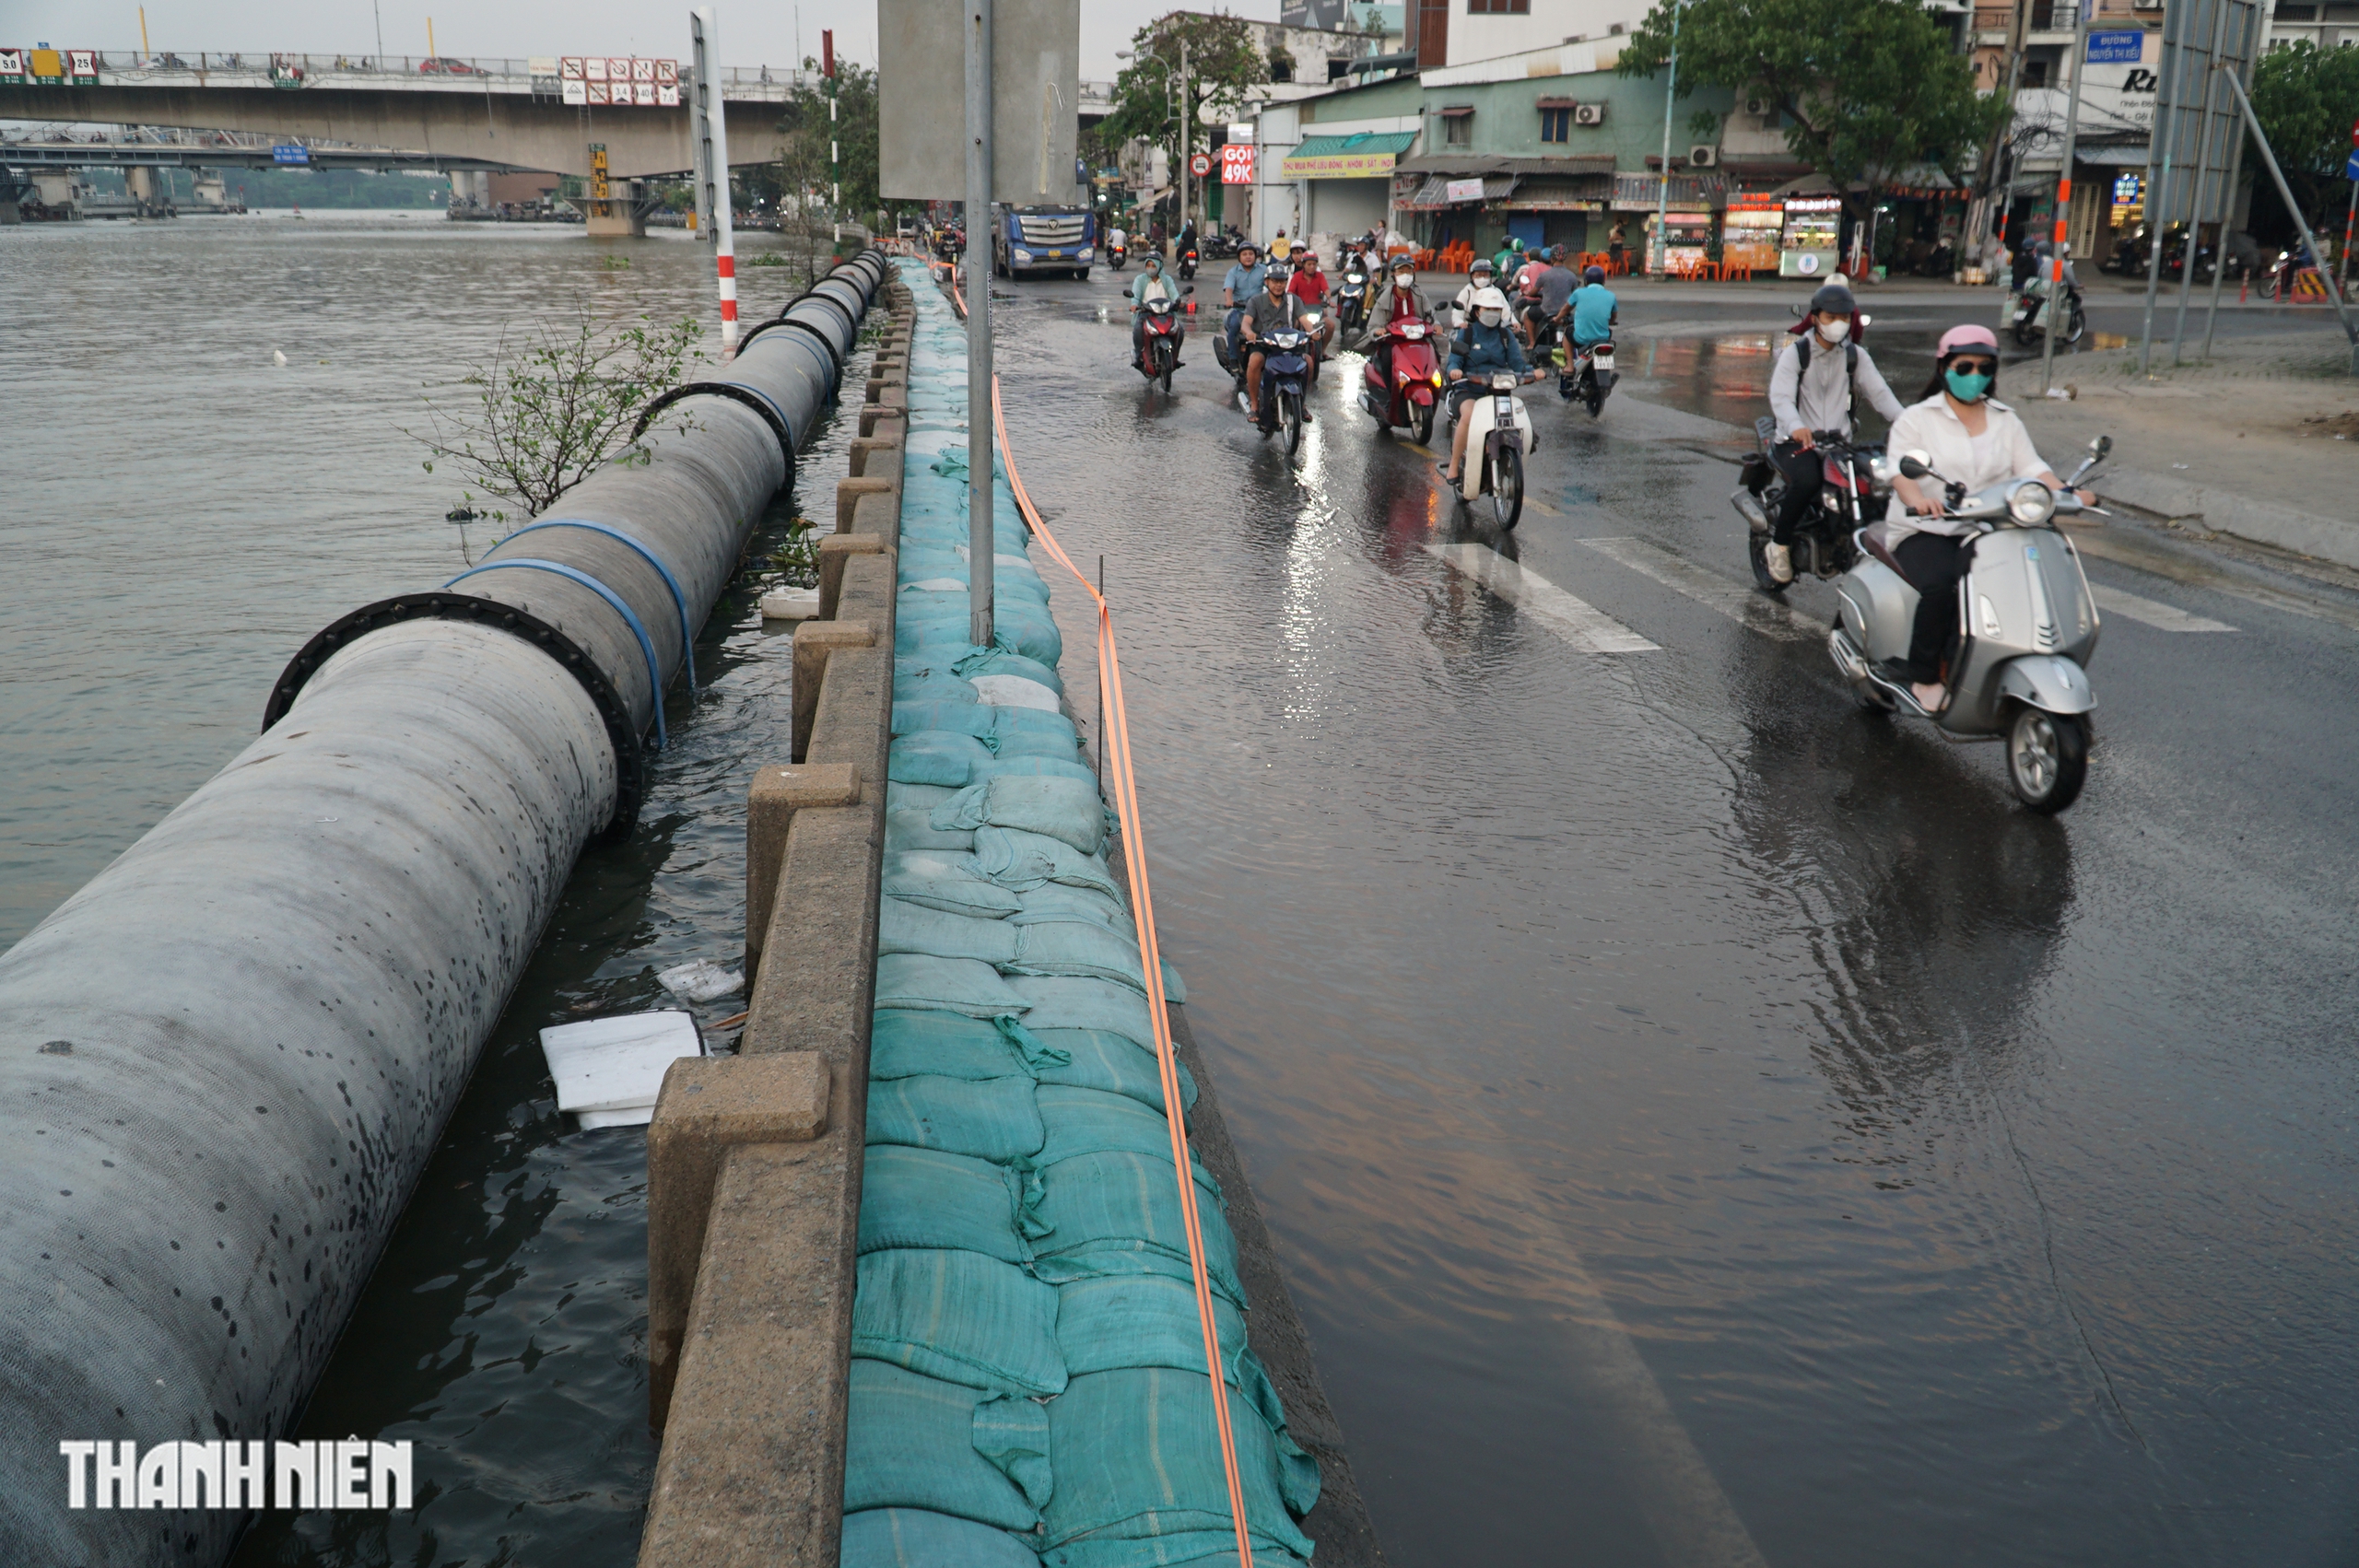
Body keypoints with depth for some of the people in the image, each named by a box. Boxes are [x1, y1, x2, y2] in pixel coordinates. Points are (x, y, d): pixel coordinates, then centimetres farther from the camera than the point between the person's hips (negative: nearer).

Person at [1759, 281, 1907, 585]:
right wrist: (1796, 426, -41)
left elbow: (1879, 392, -1)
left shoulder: (1855, 355, 12)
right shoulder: (1795, 352, -2)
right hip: (1798, 442, -4)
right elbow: (1780, 397, -18)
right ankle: (1779, 543, -14)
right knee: (1807, 481, -35)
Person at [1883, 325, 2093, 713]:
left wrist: (2065, 492, -16)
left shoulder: (2006, 421, 18)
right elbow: (1901, 471, -11)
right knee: (1941, 586, -33)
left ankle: (1947, 667, -23)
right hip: (1924, 532, -3)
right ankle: (1923, 676, -18)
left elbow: (2030, 468, 6)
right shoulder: (1915, 418, 6)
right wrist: (1918, 500, -34)